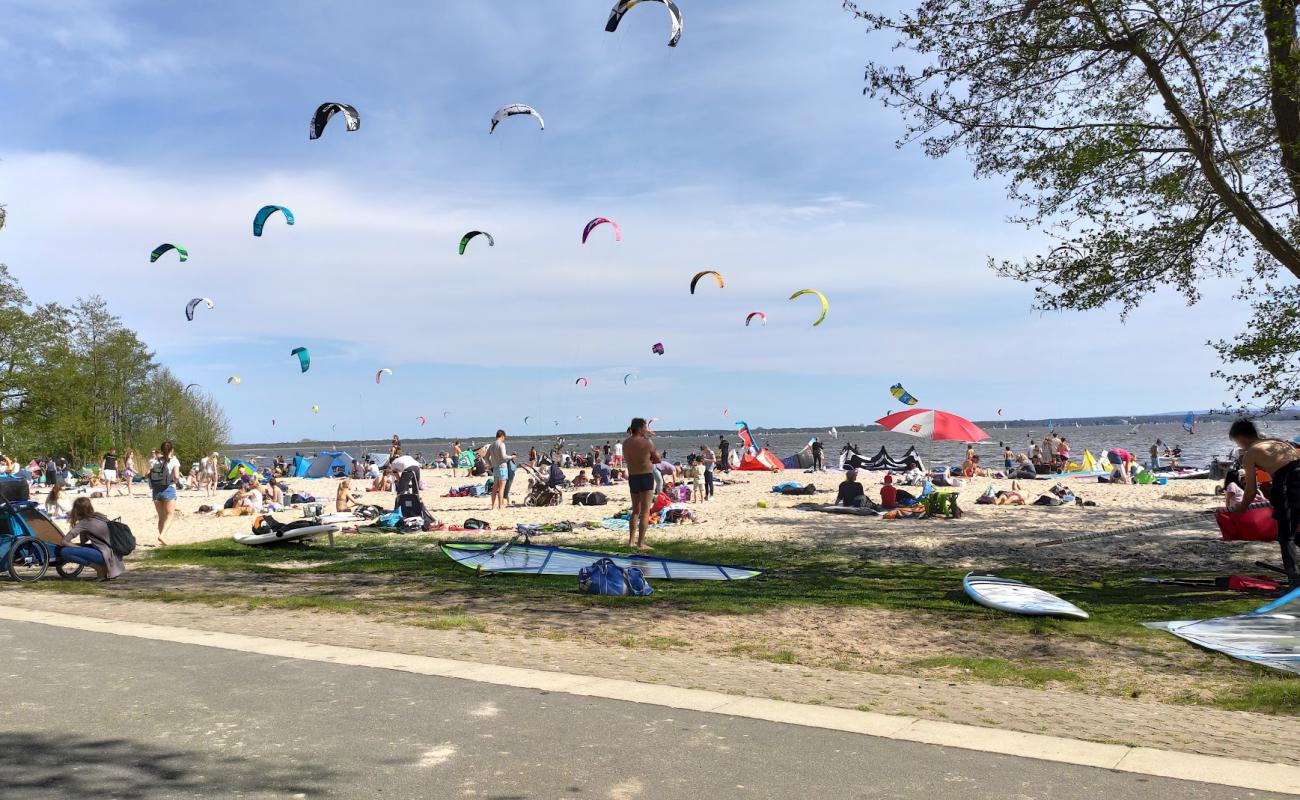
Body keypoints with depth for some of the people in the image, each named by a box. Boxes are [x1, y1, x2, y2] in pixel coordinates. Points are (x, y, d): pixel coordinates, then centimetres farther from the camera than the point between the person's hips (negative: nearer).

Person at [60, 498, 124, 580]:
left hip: (107, 555, -9)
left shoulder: (85, 522, -8)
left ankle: (99, 568, -9)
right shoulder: (98, 516, 15)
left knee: (65, 551, -9)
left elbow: (64, 541, -13)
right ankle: (102, 568, 12)